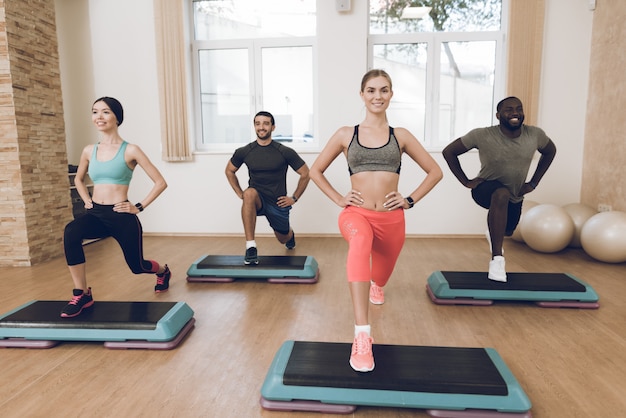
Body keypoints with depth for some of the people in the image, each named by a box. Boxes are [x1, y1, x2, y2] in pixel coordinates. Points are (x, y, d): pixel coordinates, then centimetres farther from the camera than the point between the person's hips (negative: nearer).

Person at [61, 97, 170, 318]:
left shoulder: (130, 150, -7)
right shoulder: (89, 151, 7)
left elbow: (160, 182, -6)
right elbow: (78, 179, 28)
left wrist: (139, 207, -7)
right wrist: (86, 200, 12)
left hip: (122, 216, -3)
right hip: (95, 214, 4)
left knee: (136, 266, 11)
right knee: (71, 232, -31)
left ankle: (163, 271, 49)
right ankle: (82, 294, -17)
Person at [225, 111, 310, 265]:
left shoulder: (285, 152, -13)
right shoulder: (244, 152, -8)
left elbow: (305, 173, -1)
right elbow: (229, 171, 11)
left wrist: (294, 198, -2)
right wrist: (240, 193, 1)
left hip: (278, 203, 0)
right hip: (257, 201, 0)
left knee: (283, 239, 16)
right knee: (250, 193, -36)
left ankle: (290, 234, 59)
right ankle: (250, 247, -30)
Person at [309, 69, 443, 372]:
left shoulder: (400, 136, 5)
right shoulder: (346, 134, 3)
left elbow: (435, 171, 13)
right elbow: (315, 170, 13)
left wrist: (410, 200, 3)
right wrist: (338, 199, 2)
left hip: (392, 219, 3)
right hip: (356, 214, -2)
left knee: (381, 277, 19)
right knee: (360, 240, -39)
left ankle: (375, 285, 64)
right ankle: (362, 336, -42)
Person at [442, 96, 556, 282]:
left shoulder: (535, 135, -16)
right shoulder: (482, 135, -26)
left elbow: (550, 151, 6)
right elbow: (449, 152, -16)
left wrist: (533, 183, 1)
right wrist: (466, 181, -17)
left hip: (515, 196, 5)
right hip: (485, 189, -5)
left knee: (507, 232, 25)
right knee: (501, 194, -40)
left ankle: (493, 234, 66)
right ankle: (497, 258, -32)